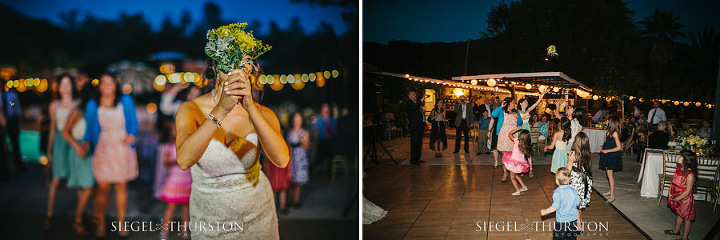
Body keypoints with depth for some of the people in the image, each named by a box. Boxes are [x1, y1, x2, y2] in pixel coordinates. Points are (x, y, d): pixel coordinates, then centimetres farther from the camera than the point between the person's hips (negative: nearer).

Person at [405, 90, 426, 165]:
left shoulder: (416, 103, 22)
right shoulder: (408, 103, -5)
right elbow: (413, 107, -28)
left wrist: (423, 112, 10)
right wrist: (421, 100, -30)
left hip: (420, 126, 9)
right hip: (414, 126, -9)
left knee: (419, 143, 13)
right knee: (414, 143, -7)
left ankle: (417, 159, 20)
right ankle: (413, 160, -3)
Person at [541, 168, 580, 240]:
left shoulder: (557, 192, -19)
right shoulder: (573, 191, -2)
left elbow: (555, 207, -22)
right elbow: (577, 203, 7)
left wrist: (545, 211, -9)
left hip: (561, 220, -5)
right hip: (573, 219, 5)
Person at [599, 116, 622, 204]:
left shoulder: (615, 133, -18)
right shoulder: (609, 131, 7)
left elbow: (619, 147, -20)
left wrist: (607, 151, -19)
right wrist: (602, 147, 5)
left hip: (612, 156, -9)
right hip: (607, 157, 9)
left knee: (610, 174, -7)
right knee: (608, 173, 16)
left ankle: (612, 196, -4)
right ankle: (610, 191, 28)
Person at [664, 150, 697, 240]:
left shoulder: (690, 175, -27)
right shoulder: (678, 169, -3)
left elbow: (688, 191, -24)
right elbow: (674, 182, 10)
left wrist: (677, 199, -19)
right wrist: (670, 192, 0)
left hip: (685, 199, -8)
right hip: (676, 197, 8)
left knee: (686, 218, 9)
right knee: (678, 214, 25)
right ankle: (676, 231, 44)